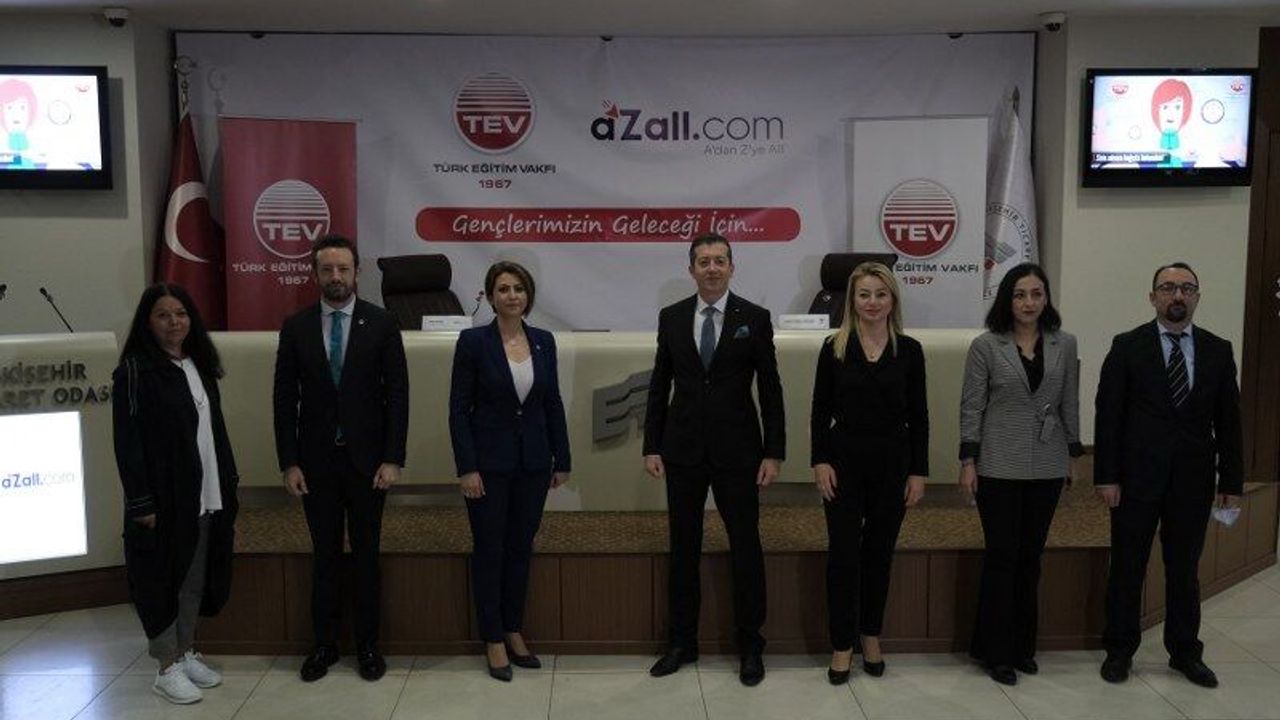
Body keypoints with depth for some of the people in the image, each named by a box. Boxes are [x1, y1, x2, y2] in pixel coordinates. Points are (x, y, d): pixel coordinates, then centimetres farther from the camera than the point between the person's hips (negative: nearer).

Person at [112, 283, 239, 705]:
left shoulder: (199, 365, 9)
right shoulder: (135, 370, -10)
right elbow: (127, 441, -14)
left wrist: (229, 480, 11)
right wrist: (141, 502, -17)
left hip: (205, 496, 7)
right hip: (163, 497, -6)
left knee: (195, 579, 14)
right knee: (163, 579, 4)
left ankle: (186, 654, 28)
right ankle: (167, 668, 15)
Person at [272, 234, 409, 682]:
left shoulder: (382, 324, -4)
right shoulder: (296, 327, 1)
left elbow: (397, 394, -4)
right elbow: (285, 399, 1)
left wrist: (393, 459, -9)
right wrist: (289, 462, -4)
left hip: (366, 458, -1)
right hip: (316, 460, 1)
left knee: (366, 554, 9)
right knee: (324, 555, 11)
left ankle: (367, 645, 22)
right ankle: (323, 645, 24)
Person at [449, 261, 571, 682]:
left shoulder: (544, 341, 4)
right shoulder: (473, 341, -8)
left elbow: (553, 403, 8)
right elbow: (458, 409, -8)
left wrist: (562, 460, 6)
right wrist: (466, 468, -13)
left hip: (533, 461, 4)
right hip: (489, 462, -4)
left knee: (521, 548, 13)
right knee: (489, 550, 6)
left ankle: (514, 631, 27)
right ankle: (493, 640, 18)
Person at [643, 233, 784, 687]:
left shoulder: (754, 318, -2)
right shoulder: (671, 317, 4)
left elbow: (770, 389, -2)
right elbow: (659, 386, 6)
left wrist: (773, 453, -6)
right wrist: (651, 447, 2)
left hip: (736, 449, -2)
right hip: (683, 449, 2)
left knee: (745, 547, 5)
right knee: (683, 547, 10)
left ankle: (750, 646, 20)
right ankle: (682, 642, 24)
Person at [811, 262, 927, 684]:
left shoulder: (909, 350, 1)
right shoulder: (834, 348, -1)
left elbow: (918, 416, 3)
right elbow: (820, 411, 1)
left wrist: (919, 472, -1)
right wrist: (820, 461, -8)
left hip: (892, 463, 1)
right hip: (844, 462, -1)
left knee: (880, 552, 11)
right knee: (843, 553, 1)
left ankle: (871, 636, 28)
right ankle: (842, 644, 13)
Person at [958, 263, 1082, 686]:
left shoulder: (1064, 345, 5)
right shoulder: (985, 346, -5)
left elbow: (1070, 404, 10)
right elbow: (971, 407, -4)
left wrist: (1074, 455, 9)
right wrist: (968, 461, -8)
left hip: (1046, 467, 3)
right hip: (999, 466, -3)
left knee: (1031, 557, 10)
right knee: (1002, 556, 1)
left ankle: (1023, 646, 23)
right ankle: (996, 652, 12)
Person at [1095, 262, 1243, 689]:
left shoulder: (1218, 351, 5)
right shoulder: (1128, 346, -3)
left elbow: (1228, 421, 5)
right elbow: (1108, 414, -5)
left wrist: (1231, 482, 2)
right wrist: (1106, 476, -10)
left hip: (1193, 481, 2)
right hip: (1137, 477, -2)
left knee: (1184, 570, 13)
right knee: (1127, 569, 7)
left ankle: (1185, 652, 28)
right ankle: (1120, 650, 21)